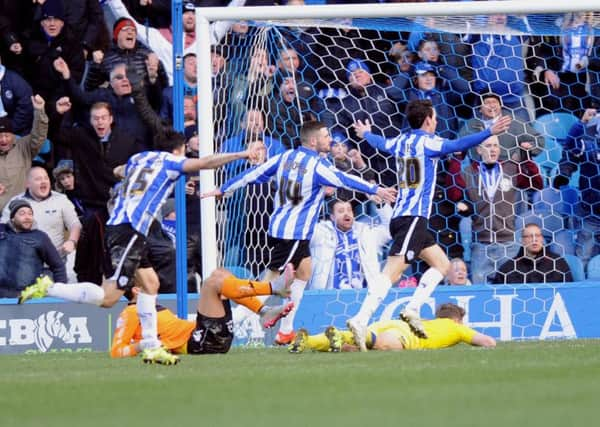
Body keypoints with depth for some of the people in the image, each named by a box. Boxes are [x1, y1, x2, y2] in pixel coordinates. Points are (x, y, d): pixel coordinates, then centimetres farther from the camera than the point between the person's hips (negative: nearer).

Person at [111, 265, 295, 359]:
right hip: (197, 343, -10)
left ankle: (265, 312, -8)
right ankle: (275, 288, -24)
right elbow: (116, 351, -11)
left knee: (220, 274, 10)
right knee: (213, 282, -20)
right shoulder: (130, 314, 2)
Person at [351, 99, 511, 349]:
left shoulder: (400, 141, 16)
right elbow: (456, 146, -23)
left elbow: (380, 143, 37)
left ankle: (412, 310, 3)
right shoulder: (426, 141, -6)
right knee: (392, 273, -18)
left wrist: (366, 133, 60)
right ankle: (359, 321, -28)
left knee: (441, 264, 15)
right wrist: (489, 132, -28)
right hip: (414, 218, -9)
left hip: (401, 216, 9)